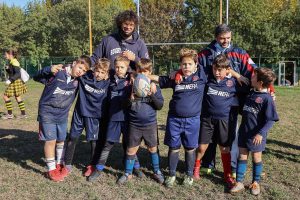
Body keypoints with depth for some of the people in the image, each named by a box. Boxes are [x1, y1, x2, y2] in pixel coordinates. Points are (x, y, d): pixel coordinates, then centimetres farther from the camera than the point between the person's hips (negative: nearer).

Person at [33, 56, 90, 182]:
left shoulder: (78, 81, -1)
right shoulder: (57, 72, -15)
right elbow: (36, 78, -12)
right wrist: (49, 69, -30)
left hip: (63, 115, 5)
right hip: (47, 113, -5)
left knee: (61, 140, 15)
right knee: (51, 140, -3)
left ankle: (59, 164, 34)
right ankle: (51, 170, 10)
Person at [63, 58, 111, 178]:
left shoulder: (107, 83, -9)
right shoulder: (85, 76, -9)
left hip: (94, 115, -1)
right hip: (79, 112, 2)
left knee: (93, 140, 7)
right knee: (72, 138, 10)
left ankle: (93, 165, 26)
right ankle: (67, 164, 25)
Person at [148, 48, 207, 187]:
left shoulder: (201, 75, -3)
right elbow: (160, 79, 14)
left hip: (192, 120, -1)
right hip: (174, 119, 1)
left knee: (190, 149, 13)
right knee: (173, 148, 11)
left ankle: (189, 174, 32)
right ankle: (171, 174, 27)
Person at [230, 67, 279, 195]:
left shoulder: (267, 98, -17)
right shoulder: (251, 93, 4)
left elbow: (271, 120, -16)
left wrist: (261, 133, -25)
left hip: (256, 135, -6)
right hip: (244, 131, 6)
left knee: (256, 157, 11)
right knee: (242, 156, 9)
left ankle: (256, 183, 28)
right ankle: (239, 182, 16)